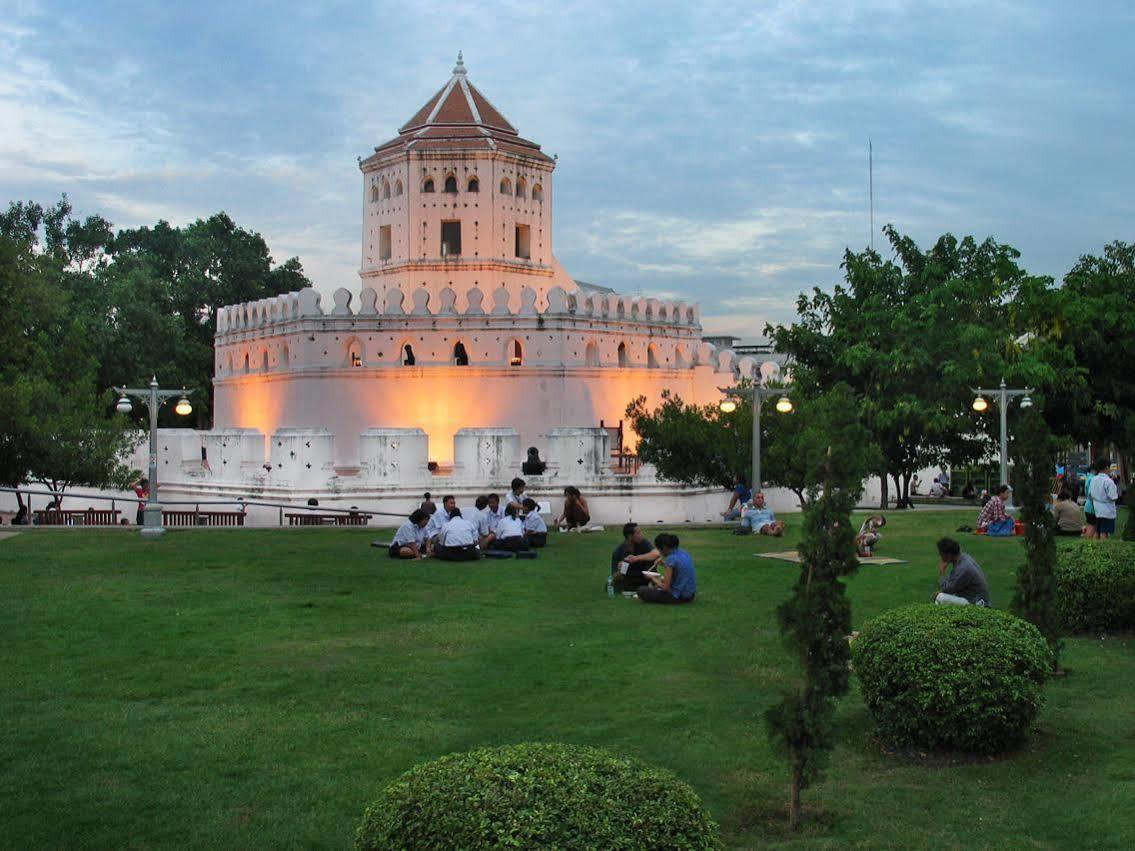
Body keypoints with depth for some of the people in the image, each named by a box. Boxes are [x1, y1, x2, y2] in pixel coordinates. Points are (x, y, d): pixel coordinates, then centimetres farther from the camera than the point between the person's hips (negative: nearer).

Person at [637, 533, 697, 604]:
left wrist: (653, 579, -1)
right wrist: (664, 563, 10)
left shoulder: (671, 559, -20)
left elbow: (665, 587, -18)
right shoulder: (683, 552, 4)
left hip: (679, 597, -9)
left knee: (641, 591, -6)